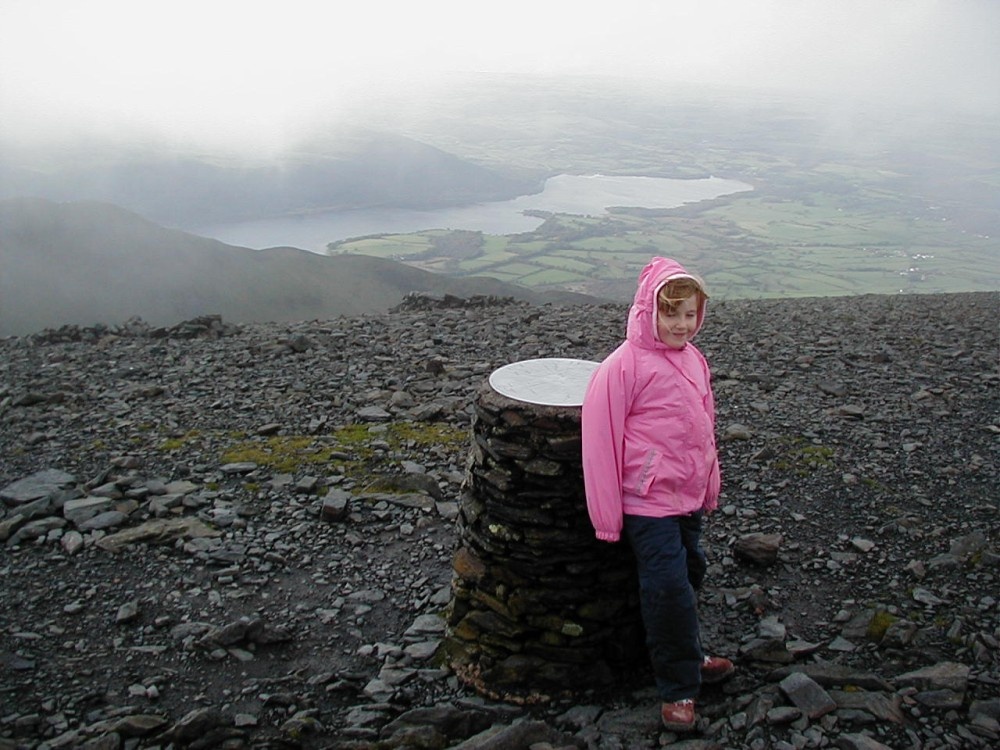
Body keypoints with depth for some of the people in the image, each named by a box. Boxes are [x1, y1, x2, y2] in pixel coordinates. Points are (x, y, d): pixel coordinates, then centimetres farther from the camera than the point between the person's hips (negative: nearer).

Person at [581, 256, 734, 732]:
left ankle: (686, 658, 41)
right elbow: (599, 439, -17)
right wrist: (607, 515, -15)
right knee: (669, 590, -5)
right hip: (649, 503, -7)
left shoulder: (693, 359, 4)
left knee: (689, 576, 20)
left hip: (690, 497, 8)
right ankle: (678, 687, 13)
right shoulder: (624, 366, -18)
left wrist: (710, 486, 18)